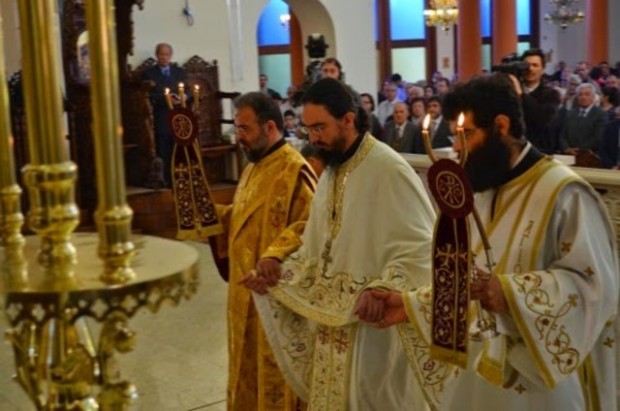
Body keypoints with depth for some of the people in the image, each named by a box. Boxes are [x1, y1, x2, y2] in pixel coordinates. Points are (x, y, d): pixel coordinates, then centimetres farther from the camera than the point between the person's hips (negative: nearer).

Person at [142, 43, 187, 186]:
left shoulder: (180, 72, 17)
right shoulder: (149, 73, 6)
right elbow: (148, 97, -3)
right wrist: (165, 99, -17)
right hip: (160, 121, -3)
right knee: (163, 157, -5)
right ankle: (166, 185, -2)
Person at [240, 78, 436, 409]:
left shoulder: (389, 170, -18)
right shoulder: (330, 173, 10)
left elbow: (421, 248, -20)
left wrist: (383, 289, -31)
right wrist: (278, 277, 4)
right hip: (331, 320, 8)